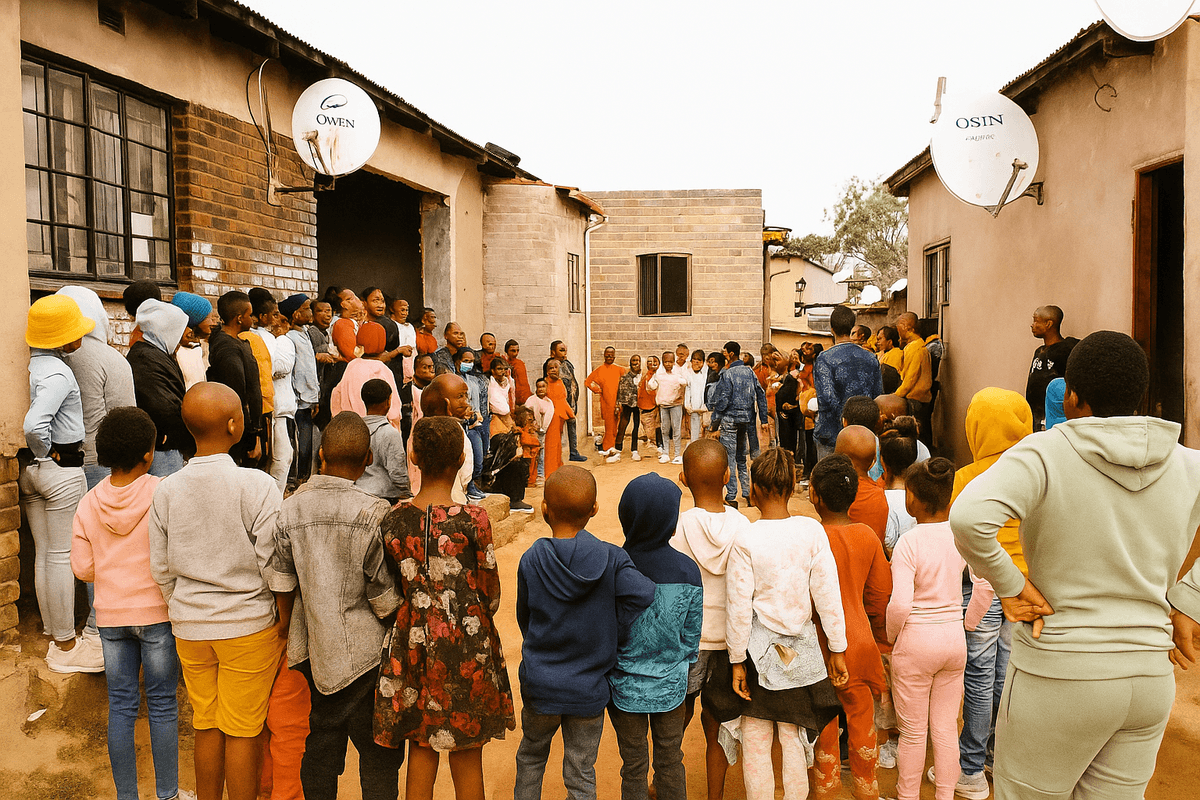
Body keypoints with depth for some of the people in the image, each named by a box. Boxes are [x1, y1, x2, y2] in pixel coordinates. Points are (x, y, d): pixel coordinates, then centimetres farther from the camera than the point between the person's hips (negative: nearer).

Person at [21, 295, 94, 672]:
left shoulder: (24, 365, 6)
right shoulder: (57, 373, -19)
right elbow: (34, 426, -31)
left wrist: (32, 460, 14)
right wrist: (45, 454, -12)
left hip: (27, 469, 8)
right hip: (61, 469, -8)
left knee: (43, 554, 15)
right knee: (62, 556, 0)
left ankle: (53, 636, 28)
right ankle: (66, 648, 11)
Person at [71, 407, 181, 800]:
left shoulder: (89, 504, -3)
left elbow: (82, 568, 1)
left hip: (111, 616, 3)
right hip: (157, 612, -3)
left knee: (121, 705, 13)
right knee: (162, 705, 9)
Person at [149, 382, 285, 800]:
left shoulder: (167, 490, -4)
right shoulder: (257, 486, -18)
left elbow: (161, 570, 4)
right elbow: (272, 564, -15)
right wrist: (284, 618, 1)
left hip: (190, 627, 4)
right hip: (249, 625, -4)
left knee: (206, 726, 19)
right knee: (242, 732, 9)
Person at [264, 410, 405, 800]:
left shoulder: (289, 509, -5)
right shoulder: (373, 513, -17)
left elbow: (281, 586, 2)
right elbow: (386, 599, -13)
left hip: (314, 649, 5)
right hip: (365, 651, -4)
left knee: (321, 743, 19)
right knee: (379, 756, 8)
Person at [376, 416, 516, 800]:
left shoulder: (393, 520, -6)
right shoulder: (472, 519, -16)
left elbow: (393, 589, 3)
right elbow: (491, 595, -8)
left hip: (412, 642, 3)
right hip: (466, 646, -3)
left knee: (421, 748, 18)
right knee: (467, 757, 12)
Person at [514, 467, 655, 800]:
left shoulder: (531, 561, -14)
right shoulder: (611, 559, -15)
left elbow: (524, 619, -3)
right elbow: (644, 597, -24)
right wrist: (607, 642, -11)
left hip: (539, 684, 1)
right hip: (589, 690, 0)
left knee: (532, 754, 27)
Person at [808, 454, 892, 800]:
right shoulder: (868, 536, -7)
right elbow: (880, 593, 3)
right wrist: (880, 635, 17)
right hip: (859, 641, 4)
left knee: (824, 719, 13)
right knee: (861, 718, 17)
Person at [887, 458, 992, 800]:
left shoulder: (909, 542, -19)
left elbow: (900, 604, -24)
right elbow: (986, 585, -7)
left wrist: (891, 636, -6)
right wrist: (966, 623, 6)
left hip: (916, 642, -4)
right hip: (955, 640, 5)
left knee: (913, 730, 11)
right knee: (946, 727, 18)